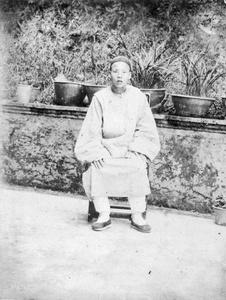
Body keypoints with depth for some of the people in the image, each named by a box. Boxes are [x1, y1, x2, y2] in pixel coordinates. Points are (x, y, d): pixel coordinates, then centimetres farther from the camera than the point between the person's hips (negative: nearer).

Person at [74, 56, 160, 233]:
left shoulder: (139, 97, 1)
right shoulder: (100, 97, -1)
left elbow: (145, 128, 3)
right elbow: (92, 130, -3)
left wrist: (136, 150, -11)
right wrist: (96, 152, -17)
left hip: (130, 148, 0)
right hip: (105, 147, 0)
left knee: (137, 166, -31)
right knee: (96, 168, -29)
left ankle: (137, 217, -20)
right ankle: (104, 216, -20)